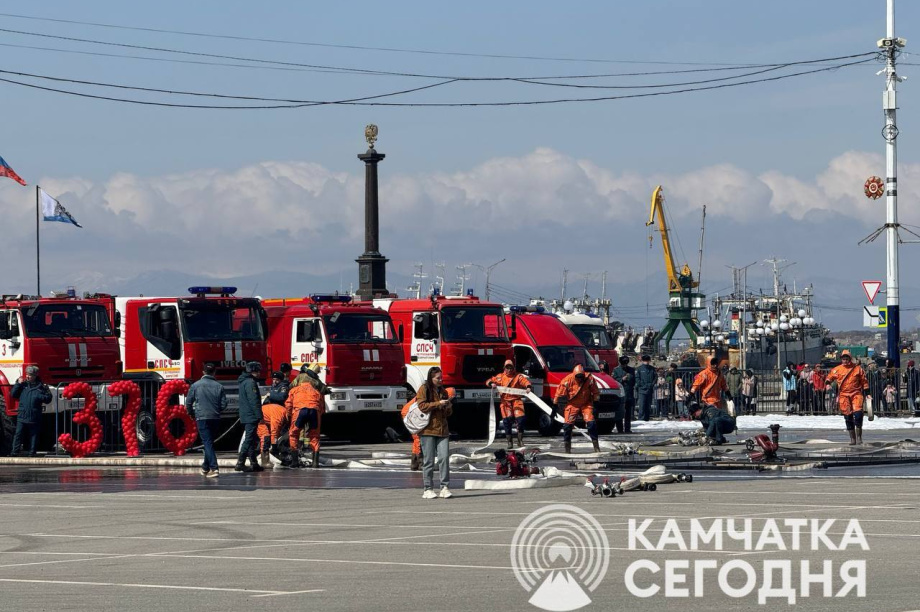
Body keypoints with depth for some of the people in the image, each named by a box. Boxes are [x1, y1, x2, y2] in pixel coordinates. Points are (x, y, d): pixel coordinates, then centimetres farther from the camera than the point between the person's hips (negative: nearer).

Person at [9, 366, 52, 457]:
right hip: (22, 416, 1)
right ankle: (14, 452, -2)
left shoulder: (41, 386, 2)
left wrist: (39, 397, -13)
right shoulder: (23, 384, 8)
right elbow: (13, 394, 6)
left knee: (33, 435, 6)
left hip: (34, 417, -1)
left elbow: (48, 398, 3)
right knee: (18, 434, -3)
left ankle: (32, 452, 13)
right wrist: (18, 384, -3)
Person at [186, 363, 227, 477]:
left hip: (202, 417, -3)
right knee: (209, 443, 17)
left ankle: (214, 468, -18)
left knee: (208, 443, -6)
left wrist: (192, 414, 18)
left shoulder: (196, 385, -4)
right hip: (215, 419, 3)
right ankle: (205, 467, 28)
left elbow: (188, 403, -1)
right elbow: (224, 405, 1)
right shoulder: (219, 386, 1)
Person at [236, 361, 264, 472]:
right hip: (251, 416, -10)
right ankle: (240, 463, -12)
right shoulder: (250, 383, -14)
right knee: (249, 440, -9)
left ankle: (254, 464, 14)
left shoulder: (243, 382, 19)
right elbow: (254, 401, -20)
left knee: (251, 439, 13)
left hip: (245, 416, 10)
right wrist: (259, 416, -20)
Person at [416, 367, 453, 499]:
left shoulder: (443, 391, 18)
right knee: (428, 460, -2)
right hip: (428, 429, -4)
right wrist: (438, 404, -14)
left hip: (442, 429, 4)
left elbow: (448, 413, 23)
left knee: (444, 458, -6)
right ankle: (428, 489, 3)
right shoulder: (424, 389, 2)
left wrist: (447, 407, 1)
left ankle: (445, 487, -5)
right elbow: (422, 406, -10)